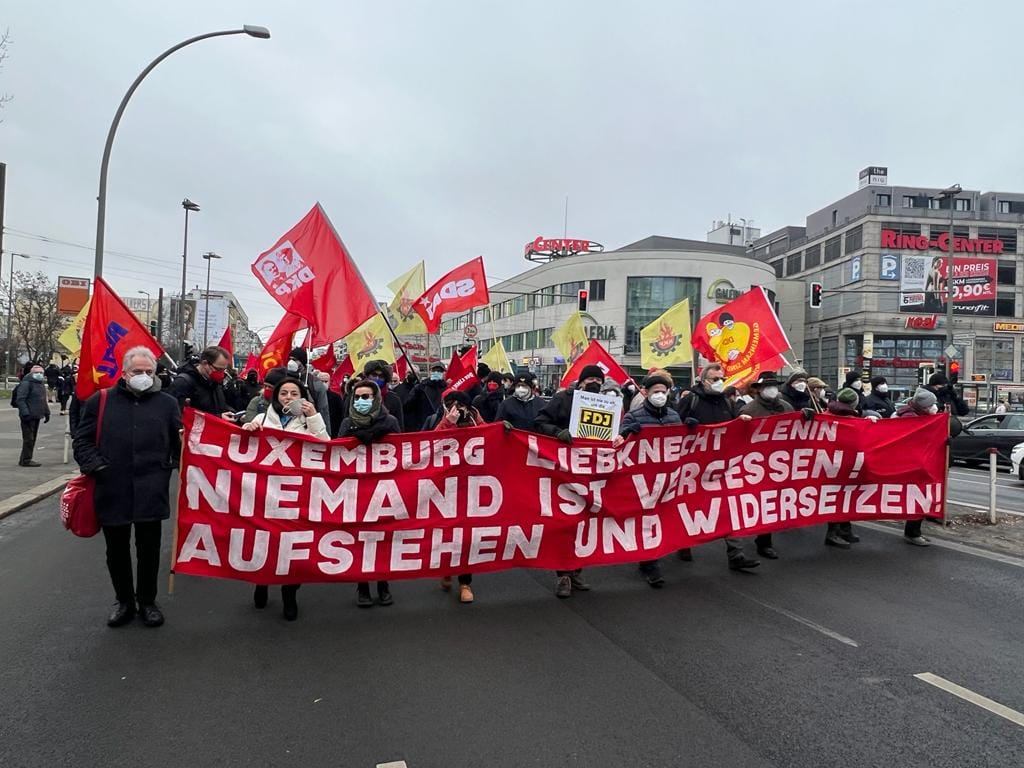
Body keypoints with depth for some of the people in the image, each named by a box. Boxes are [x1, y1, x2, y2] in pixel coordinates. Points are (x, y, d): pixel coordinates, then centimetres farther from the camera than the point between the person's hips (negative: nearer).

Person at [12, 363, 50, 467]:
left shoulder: (41, 384, 19)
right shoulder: (26, 383, -10)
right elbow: (20, 399, -18)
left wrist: (46, 413, 24)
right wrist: (25, 413, -25)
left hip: (36, 416, 9)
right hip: (29, 416, -9)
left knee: (32, 438, 12)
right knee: (29, 438, -7)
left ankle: (24, 460, 20)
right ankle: (26, 460, -1)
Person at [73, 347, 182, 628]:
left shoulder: (167, 404, 7)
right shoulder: (100, 401, 6)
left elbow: (179, 442, 10)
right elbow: (83, 440, 6)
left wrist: (180, 464, -6)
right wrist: (95, 466, -7)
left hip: (151, 492, -1)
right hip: (112, 491, 1)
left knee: (149, 549, 8)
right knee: (116, 550, 13)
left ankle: (147, 602, 25)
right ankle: (124, 601, 31)